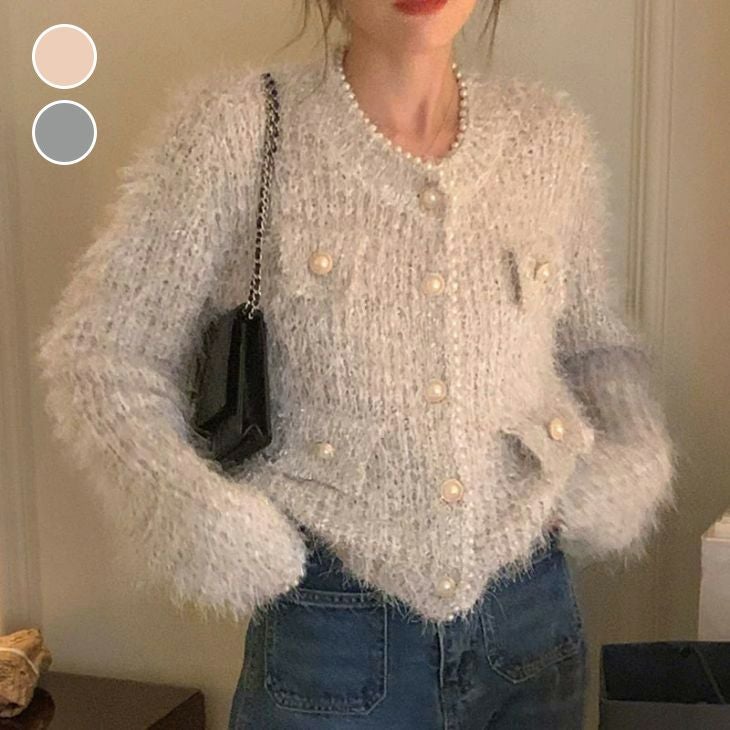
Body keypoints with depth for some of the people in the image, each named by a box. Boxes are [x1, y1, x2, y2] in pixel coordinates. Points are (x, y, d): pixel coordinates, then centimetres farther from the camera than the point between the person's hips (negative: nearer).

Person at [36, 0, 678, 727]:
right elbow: (96, 346, -4)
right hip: (330, 635, -3)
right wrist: (166, 496, -20)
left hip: (533, 619, 4)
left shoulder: (551, 134, -1)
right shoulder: (231, 127, -10)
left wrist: (638, 454, -5)